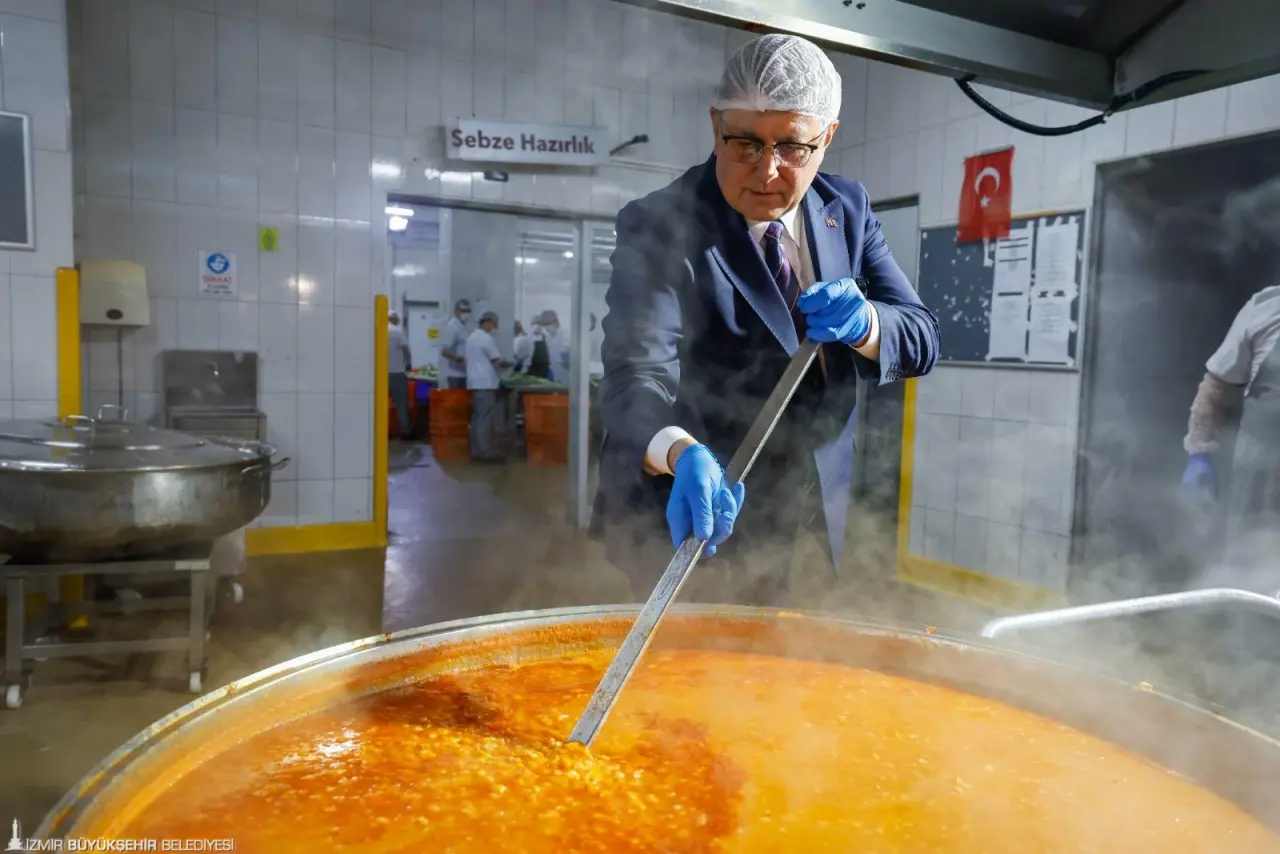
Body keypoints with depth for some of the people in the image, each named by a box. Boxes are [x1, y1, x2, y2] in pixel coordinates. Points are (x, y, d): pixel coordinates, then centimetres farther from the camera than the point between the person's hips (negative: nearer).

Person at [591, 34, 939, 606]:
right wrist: (682, 456, -50)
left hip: (799, 506, 5)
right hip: (679, 511, -5)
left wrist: (863, 323, -26)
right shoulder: (657, 226, -18)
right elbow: (637, 376, -29)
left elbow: (920, 340, -3)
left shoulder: (847, 208, -1)